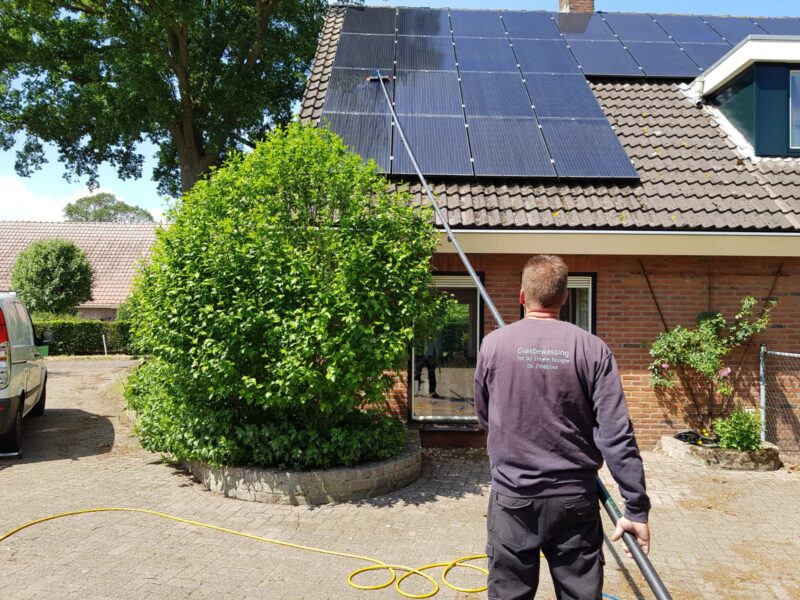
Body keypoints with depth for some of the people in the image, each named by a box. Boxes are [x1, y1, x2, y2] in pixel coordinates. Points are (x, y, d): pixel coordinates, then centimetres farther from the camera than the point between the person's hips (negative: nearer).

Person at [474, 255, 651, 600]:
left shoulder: (493, 344, -6)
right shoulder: (592, 349, -8)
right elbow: (616, 436, -11)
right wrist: (636, 508, -4)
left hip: (512, 497, 0)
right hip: (575, 499, 0)